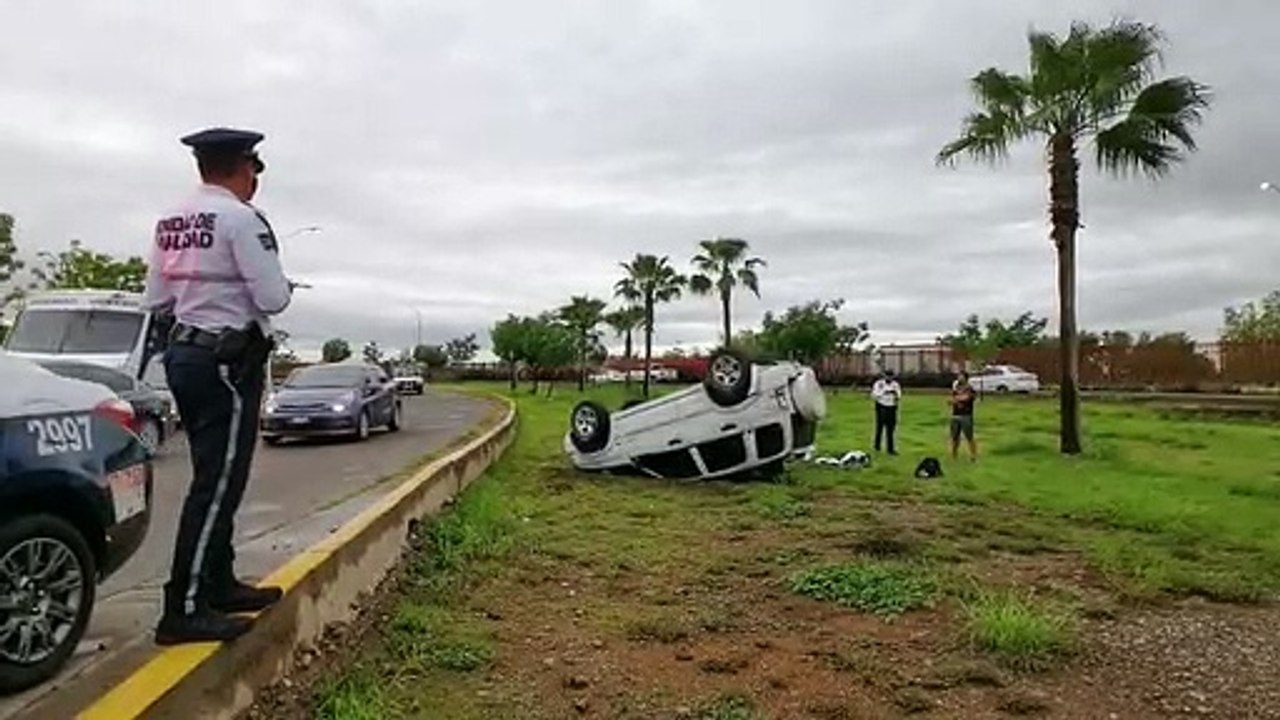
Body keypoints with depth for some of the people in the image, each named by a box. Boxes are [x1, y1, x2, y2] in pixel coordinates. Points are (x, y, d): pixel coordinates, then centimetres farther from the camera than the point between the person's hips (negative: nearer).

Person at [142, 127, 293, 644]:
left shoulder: (171, 222, 11)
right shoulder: (240, 218, -13)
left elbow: (155, 301, 13)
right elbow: (273, 299, -16)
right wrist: (283, 287, 5)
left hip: (184, 352, 9)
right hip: (228, 360, -9)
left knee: (215, 478, 16)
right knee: (217, 484, -5)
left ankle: (219, 586, 26)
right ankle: (184, 610, -2)